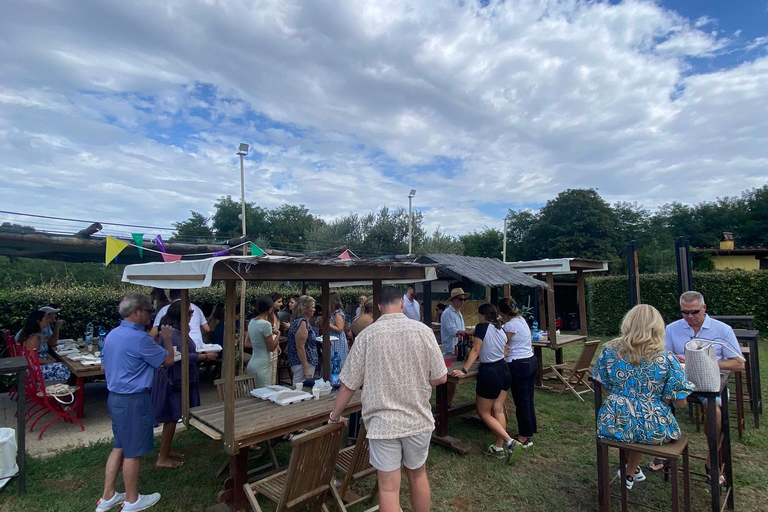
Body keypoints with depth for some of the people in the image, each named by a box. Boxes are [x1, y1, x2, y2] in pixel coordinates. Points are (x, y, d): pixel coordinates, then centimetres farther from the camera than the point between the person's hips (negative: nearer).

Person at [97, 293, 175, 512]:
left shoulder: (111, 335, 5)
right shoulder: (139, 339, -24)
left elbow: (104, 367, 16)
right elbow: (168, 360, -13)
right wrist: (167, 338, 1)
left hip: (115, 397, 9)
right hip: (133, 400, -9)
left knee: (119, 447, 20)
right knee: (133, 452, 7)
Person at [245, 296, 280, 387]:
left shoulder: (252, 322, 6)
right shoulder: (266, 324, -19)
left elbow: (247, 343, 15)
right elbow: (271, 348, -13)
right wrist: (278, 333, -3)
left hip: (252, 363, 9)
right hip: (262, 366, -9)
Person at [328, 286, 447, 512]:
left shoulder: (367, 335, -9)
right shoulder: (423, 331, -8)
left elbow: (349, 384, -4)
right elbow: (440, 378, -3)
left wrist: (334, 416, 11)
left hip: (382, 423, -1)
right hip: (418, 419, 2)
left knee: (389, 487, 10)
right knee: (418, 475, 23)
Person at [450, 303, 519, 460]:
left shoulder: (482, 327, -14)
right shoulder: (501, 331, 8)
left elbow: (475, 351, -17)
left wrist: (464, 370, -16)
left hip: (489, 373, -8)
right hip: (504, 370, 8)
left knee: (484, 413, 6)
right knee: (498, 410, 13)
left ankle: (510, 441, -2)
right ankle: (498, 447, 18)